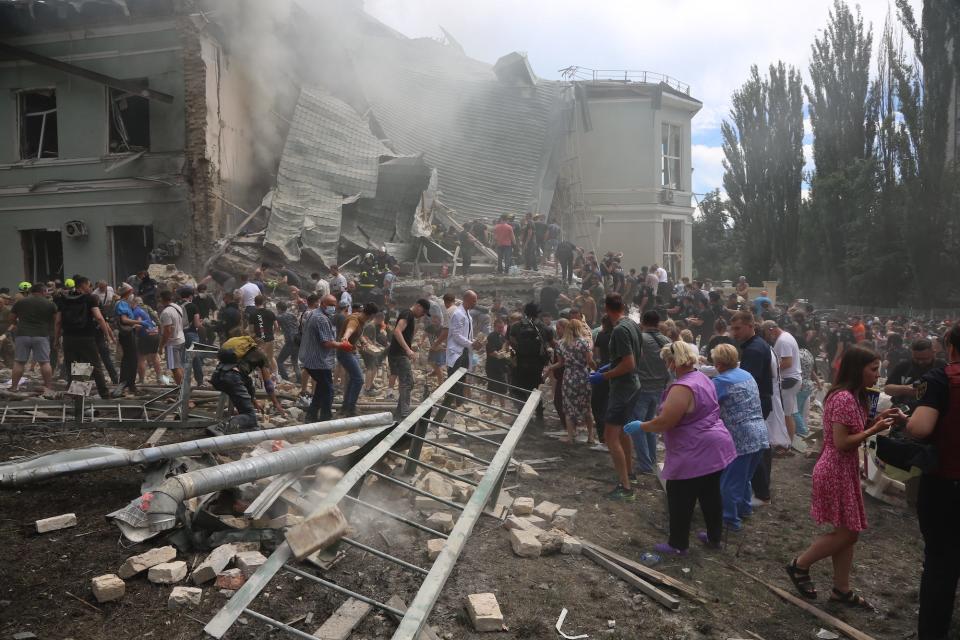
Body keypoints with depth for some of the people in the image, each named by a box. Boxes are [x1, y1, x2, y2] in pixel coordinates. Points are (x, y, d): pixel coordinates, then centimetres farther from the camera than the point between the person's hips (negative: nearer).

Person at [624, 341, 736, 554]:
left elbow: (664, 423, -22)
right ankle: (714, 537, 33)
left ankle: (678, 545, 16)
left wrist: (640, 426, -7)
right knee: (710, 495, 20)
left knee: (680, 500, 5)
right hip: (714, 448, 10)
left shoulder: (682, 388, -23)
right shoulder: (702, 378, 9)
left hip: (695, 454, -10)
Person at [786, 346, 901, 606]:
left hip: (845, 470, 10)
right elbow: (841, 443, -23)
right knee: (847, 533, -1)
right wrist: (874, 430, -16)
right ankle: (799, 565, 14)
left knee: (847, 532, 13)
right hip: (836, 472, -10)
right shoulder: (844, 398, -21)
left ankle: (841, 589, 23)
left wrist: (877, 419, 2)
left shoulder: (853, 396, 10)